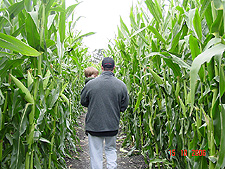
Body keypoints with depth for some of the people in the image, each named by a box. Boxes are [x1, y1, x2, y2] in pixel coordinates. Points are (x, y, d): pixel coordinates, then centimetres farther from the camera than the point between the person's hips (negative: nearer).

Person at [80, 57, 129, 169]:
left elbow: (83, 102, 3)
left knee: (96, 153, 10)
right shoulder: (121, 85, -8)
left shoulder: (91, 84, -11)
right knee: (111, 149, 23)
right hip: (113, 125, 2)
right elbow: (124, 107, 1)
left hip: (94, 125, -2)